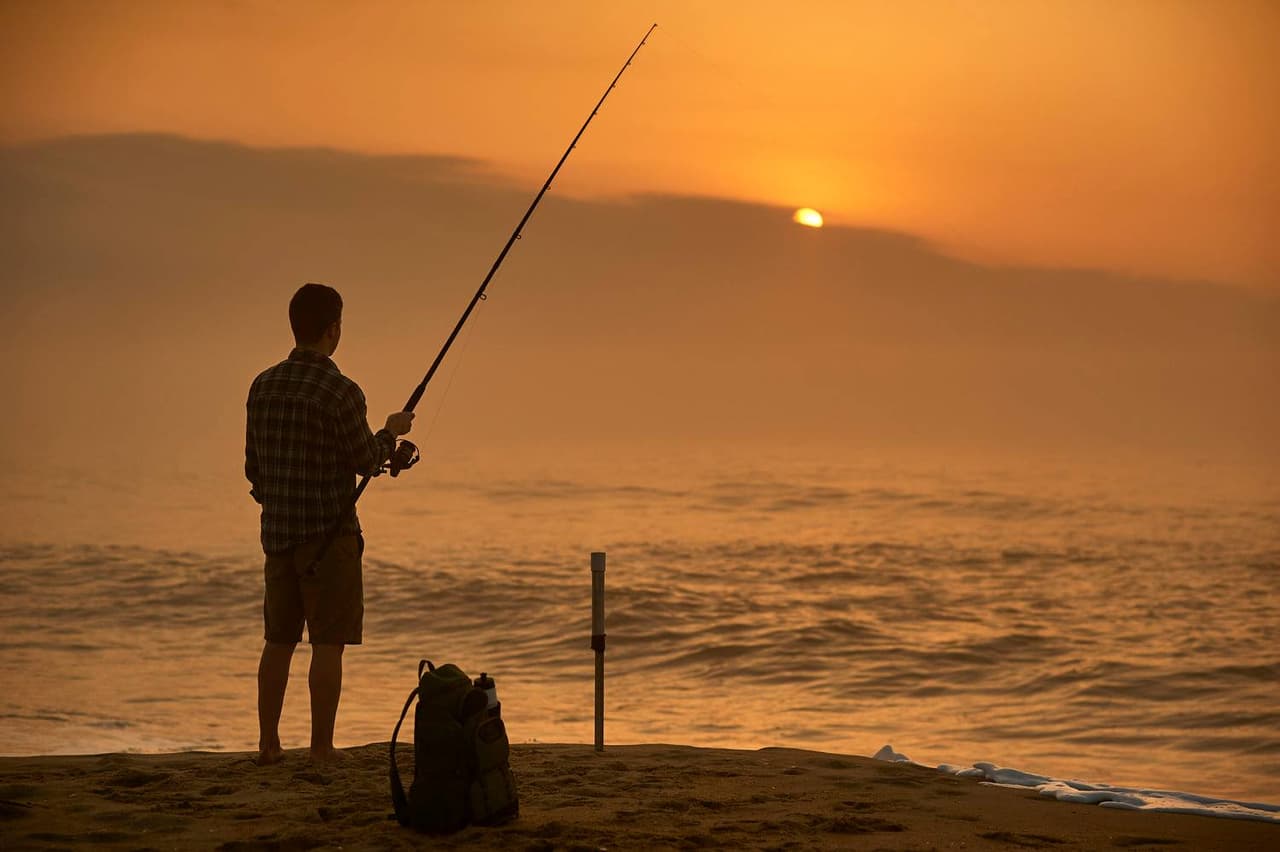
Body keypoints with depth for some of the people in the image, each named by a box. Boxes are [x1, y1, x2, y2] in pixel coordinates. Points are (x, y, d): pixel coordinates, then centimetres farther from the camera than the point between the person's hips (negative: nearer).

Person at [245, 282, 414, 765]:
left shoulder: (263, 385, 6)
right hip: (328, 531, -6)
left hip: (277, 531, 6)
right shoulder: (340, 392, -15)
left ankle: (268, 743, 16)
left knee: (278, 640, 13)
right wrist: (391, 432, 13)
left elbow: (253, 466, 12)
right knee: (328, 644, -1)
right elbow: (367, 461, -6)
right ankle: (321, 749, 1)